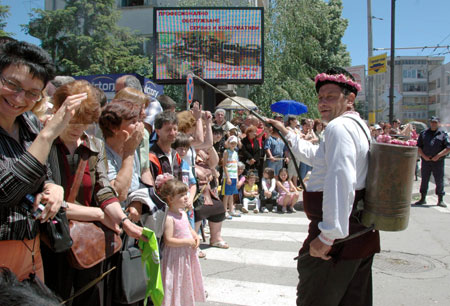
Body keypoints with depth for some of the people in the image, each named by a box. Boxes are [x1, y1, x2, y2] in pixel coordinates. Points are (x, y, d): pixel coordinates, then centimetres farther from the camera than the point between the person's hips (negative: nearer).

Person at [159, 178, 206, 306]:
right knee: (176, 284, 5)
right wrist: (187, 241, -24)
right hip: (176, 256, -9)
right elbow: (168, 241, -26)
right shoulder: (169, 218, -23)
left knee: (186, 282, 23)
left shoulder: (183, 213, 5)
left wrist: (196, 237, -1)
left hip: (188, 254, 9)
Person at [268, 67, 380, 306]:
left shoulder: (339, 127, -17)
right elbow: (318, 156, 31)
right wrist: (286, 134, 30)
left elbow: (340, 181, -29)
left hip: (338, 236, -11)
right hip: (361, 233, 11)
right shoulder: (357, 125, 17)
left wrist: (328, 235, -29)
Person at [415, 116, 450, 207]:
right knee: (424, 180, 7)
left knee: (439, 180, 2)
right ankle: (423, 199, 17)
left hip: (438, 161, -2)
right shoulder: (423, 133, 10)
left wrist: (438, 155, -14)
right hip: (425, 160, 2)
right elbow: (418, 147, 8)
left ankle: (440, 200, 12)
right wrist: (424, 156, -7)